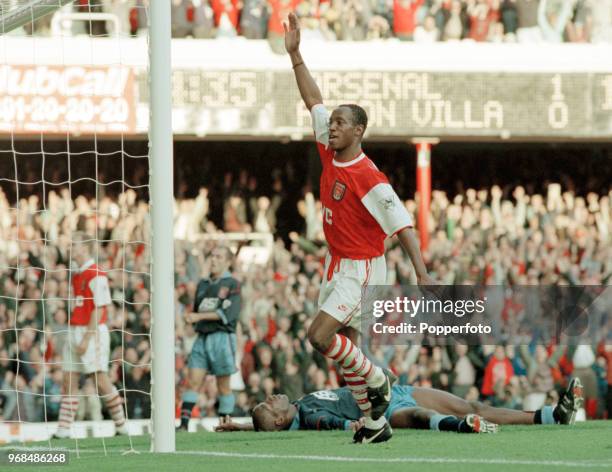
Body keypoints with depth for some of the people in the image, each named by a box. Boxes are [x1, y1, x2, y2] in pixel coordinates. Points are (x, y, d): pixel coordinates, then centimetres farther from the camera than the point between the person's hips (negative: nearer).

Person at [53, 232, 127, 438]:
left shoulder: (97, 275, -11)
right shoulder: (75, 275, 14)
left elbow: (99, 309, -15)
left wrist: (86, 338, -18)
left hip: (93, 332, -8)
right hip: (74, 331, 8)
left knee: (101, 380, -5)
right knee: (69, 381, 3)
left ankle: (121, 425, 5)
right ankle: (63, 429, 3)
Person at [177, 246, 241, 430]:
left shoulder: (232, 284, -3)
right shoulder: (203, 284, 17)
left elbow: (228, 313, -15)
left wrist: (200, 316, -18)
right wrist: (192, 318, 6)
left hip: (222, 337, -5)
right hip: (202, 337, 5)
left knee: (223, 386, 0)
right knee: (193, 381, -6)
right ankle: (184, 424, -11)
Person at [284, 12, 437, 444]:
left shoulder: (369, 178, -20)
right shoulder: (330, 154, 1)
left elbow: (402, 223, -22)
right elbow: (314, 100, 9)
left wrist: (422, 272, -29)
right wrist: (294, 54, 5)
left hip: (362, 269, -8)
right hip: (337, 264, 8)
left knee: (320, 337, -18)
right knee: (345, 346, 9)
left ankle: (377, 379, 3)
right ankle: (374, 423, 17)